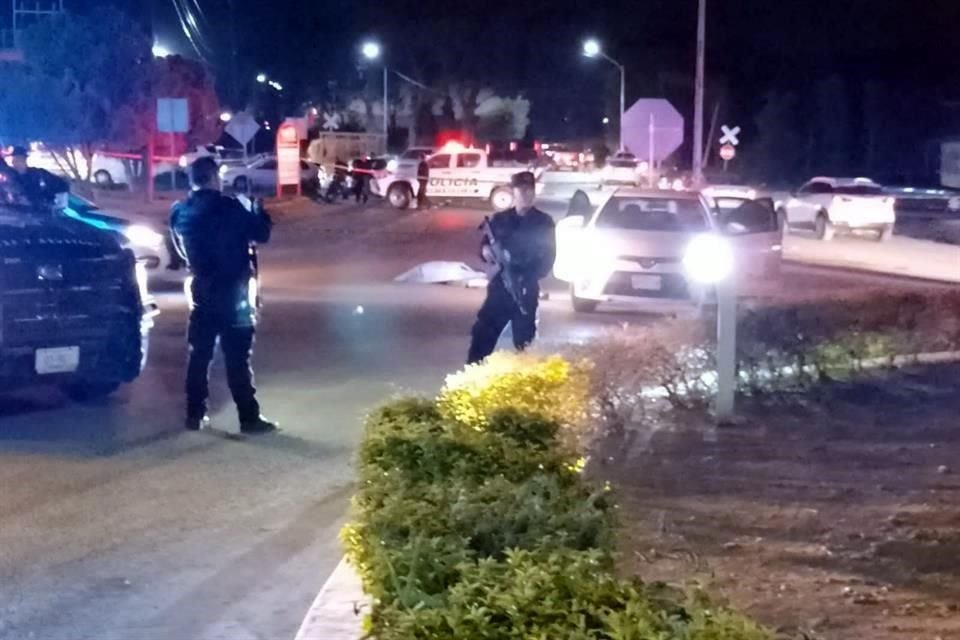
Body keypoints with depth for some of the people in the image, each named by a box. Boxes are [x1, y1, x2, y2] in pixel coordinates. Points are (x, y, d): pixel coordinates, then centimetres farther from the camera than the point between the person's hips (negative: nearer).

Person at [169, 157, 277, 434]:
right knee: (237, 359, -3)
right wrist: (259, 212, 11)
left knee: (199, 355, 12)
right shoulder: (227, 207, -16)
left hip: (201, 291, 6)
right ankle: (249, 417, 0)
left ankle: (195, 414, 15)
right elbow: (261, 233, -8)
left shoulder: (179, 212, 4)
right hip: (232, 292, -6)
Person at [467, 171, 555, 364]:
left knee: (524, 341, 1)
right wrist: (486, 250, -13)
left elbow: (548, 259, -2)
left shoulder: (544, 222, 2)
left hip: (527, 290, -2)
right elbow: (486, 244, 12)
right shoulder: (500, 219, 8)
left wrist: (527, 278, -17)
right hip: (500, 286, 2)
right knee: (482, 332, -4)